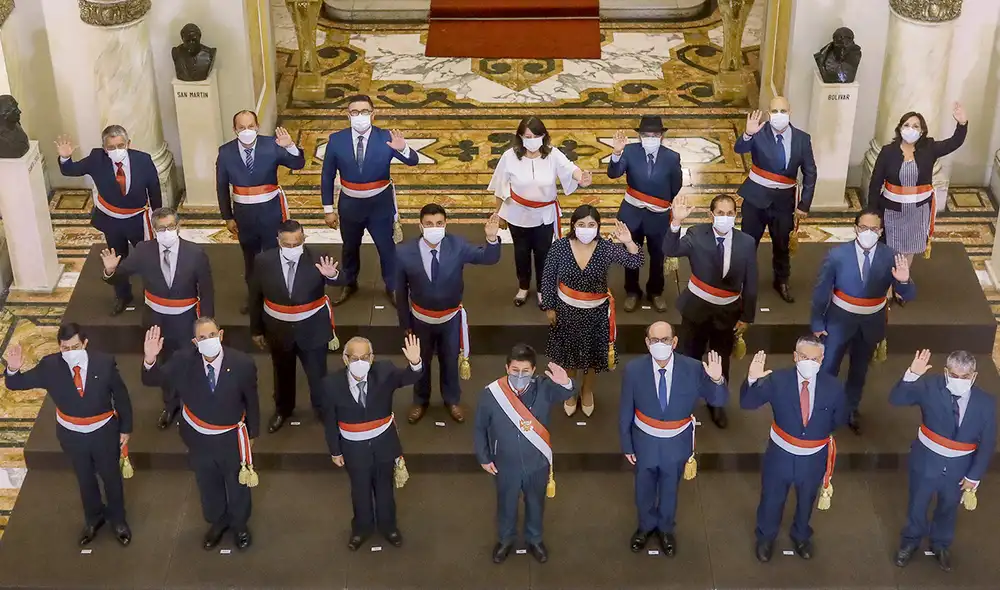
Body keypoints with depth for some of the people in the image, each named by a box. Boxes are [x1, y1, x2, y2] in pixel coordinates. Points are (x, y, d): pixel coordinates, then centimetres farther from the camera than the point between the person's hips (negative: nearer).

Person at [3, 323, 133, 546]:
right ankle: (93, 518, 51)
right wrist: (14, 369, -40)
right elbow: (16, 384, -16)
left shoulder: (104, 363, -24)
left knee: (111, 476, 20)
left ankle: (118, 519, 47)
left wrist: (125, 428, -2)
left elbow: (121, 396, -11)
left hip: (104, 432, -1)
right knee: (84, 478, 24)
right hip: (71, 435, 1)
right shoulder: (50, 366, -22)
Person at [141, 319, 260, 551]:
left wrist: (251, 434, 1)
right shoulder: (183, 361, -22)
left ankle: (239, 524, 53)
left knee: (238, 484, 23)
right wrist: (150, 359, -42)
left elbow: (251, 402, -11)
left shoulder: (242, 364, -25)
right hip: (199, 439, 1)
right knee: (208, 486, 26)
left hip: (232, 438, -1)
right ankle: (217, 522, 55)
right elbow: (151, 380, -19)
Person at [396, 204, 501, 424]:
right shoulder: (404, 252, -23)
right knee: (420, 361, 23)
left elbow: (489, 258, -16)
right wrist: (405, 323, -3)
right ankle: (420, 401, 49)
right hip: (421, 319, 0)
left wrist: (492, 238, -38)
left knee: (450, 360, 22)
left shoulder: (457, 245, -21)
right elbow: (400, 291, -11)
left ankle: (452, 400, 48)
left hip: (451, 318, 0)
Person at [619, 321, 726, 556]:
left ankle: (665, 529, 53)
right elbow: (625, 411, -10)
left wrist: (717, 380, -39)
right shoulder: (633, 370, -23)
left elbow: (718, 401, -17)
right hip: (645, 440, 0)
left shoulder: (693, 369, -24)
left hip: (677, 442, 0)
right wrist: (626, 444, -2)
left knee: (669, 488, 25)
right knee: (644, 488, 24)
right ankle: (646, 526, 54)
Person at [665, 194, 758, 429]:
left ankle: (717, 403, 41)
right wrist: (676, 222, -48)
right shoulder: (697, 234, -15)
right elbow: (671, 251, -32)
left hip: (727, 312, 1)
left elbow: (750, 284, -4)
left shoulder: (746, 243, -12)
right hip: (697, 308, -1)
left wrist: (746, 317, -1)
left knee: (721, 361, 18)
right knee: (688, 357, 12)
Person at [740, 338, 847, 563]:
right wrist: (752, 379, -45)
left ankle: (801, 536, 57)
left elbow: (840, 420, -2)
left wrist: (820, 431, -1)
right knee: (771, 498, 21)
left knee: (806, 500, 27)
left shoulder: (833, 387, -19)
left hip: (814, 458, 1)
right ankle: (765, 537, 50)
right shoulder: (777, 380, -23)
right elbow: (747, 403, -28)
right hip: (781, 454, -1)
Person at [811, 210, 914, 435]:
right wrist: (817, 323, -4)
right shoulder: (837, 255, -22)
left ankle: (851, 409, 47)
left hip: (871, 323, 2)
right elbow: (821, 291, -10)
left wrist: (904, 281, -39)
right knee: (828, 368, 12)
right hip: (840, 320, -2)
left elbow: (909, 296, -16)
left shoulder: (891, 257, -18)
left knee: (860, 369, 23)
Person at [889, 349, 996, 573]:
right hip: (926, 461, -1)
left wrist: (974, 476, -7)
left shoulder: (986, 403, -18)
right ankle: (910, 541, 50)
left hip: (959, 467, 1)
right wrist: (912, 375, -43)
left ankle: (941, 545, 54)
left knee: (948, 507, 25)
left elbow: (987, 443, -9)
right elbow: (896, 399, -27)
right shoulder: (930, 387, -21)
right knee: (917, 504, 21)